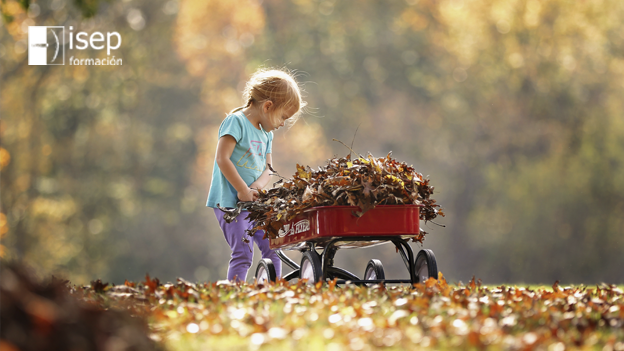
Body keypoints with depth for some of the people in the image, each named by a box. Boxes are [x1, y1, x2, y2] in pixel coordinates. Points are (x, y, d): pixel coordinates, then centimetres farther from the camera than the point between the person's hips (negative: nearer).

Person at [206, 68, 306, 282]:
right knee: (243, 253, -15)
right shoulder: (236, 122, -11)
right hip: (230, 201, -8)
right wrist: (243, 190, -19)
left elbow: (267, 170, 13)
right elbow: (222, 159, -19)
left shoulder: (266, 134, 15)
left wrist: (256, 187, -10)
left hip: (255, 203, 8)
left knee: (272, 247, 8)